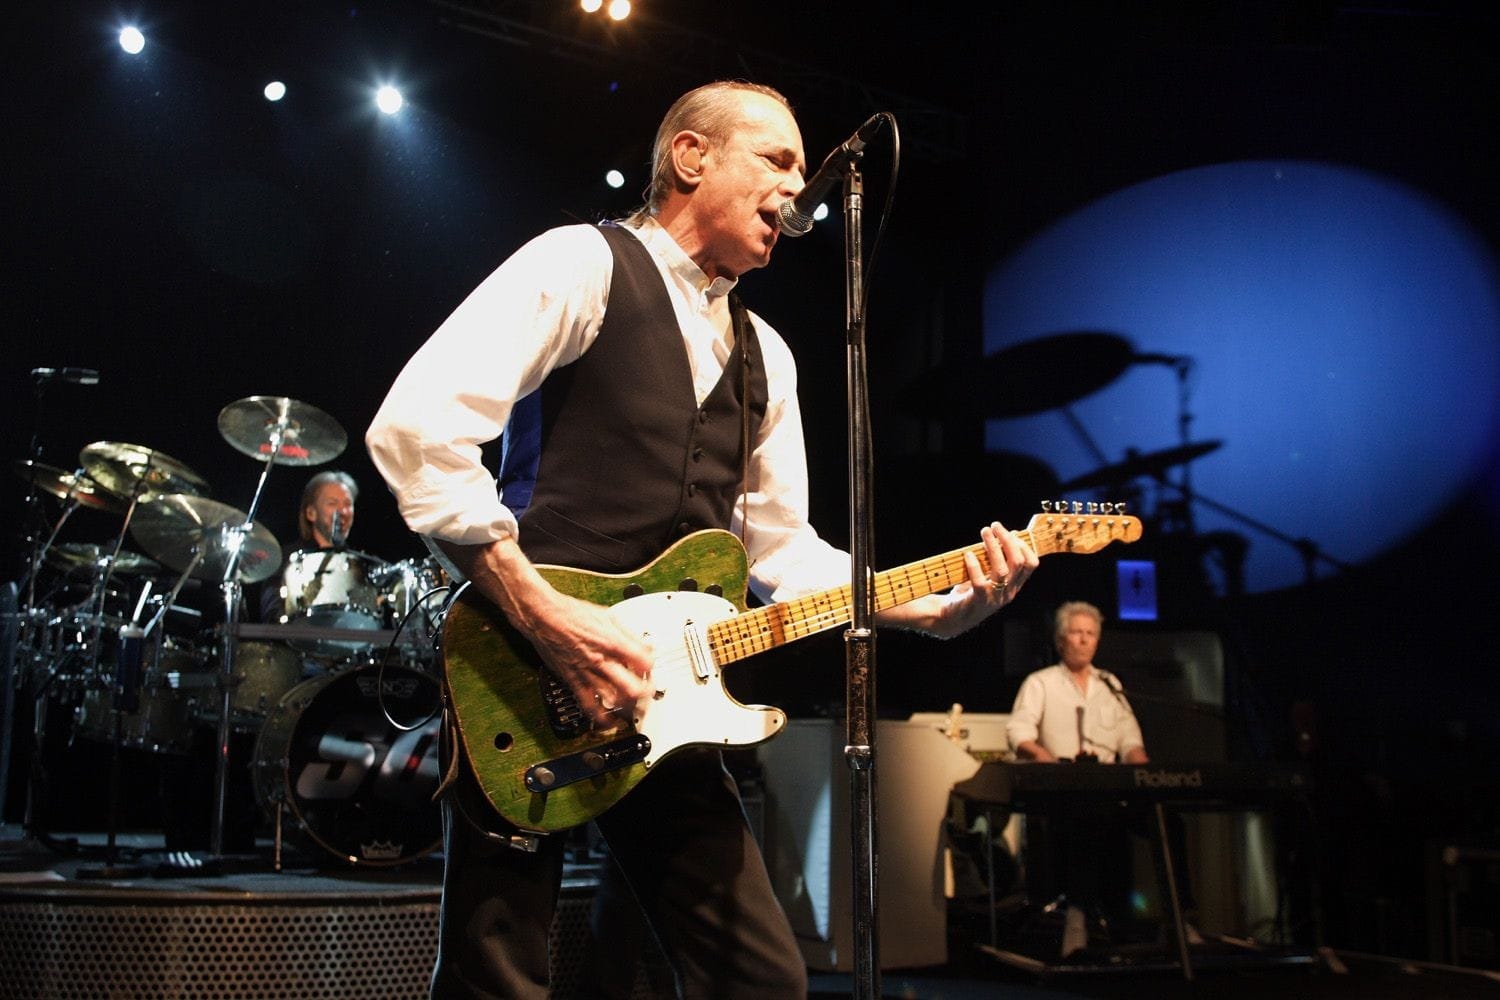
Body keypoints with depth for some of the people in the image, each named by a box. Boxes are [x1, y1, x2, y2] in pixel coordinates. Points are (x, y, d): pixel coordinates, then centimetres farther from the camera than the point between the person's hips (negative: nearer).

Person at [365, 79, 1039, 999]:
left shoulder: (766, 356, 17)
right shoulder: (585, 265, -6)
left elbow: (785, 550, 16)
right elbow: (415, 427, -18)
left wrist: (936, 606, 1)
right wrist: (544, 615, -22)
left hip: (658, 700, 7)